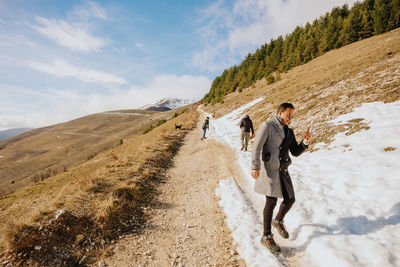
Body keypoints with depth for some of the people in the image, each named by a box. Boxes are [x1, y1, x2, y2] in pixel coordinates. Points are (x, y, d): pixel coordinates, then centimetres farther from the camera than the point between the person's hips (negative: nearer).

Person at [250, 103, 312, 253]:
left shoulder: (288, 131, 13)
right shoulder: (267, 126, -8)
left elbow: (295, 152, 13)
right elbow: (256, 147, -14)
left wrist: (305, 142, -4)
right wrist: (255, 167, -22)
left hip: (283, 170, 7)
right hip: (270, 169, -7)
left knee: (290, 199, 11)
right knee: (271, 202, -5)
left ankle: (278, 221, 40)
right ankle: (266, 237, 12)